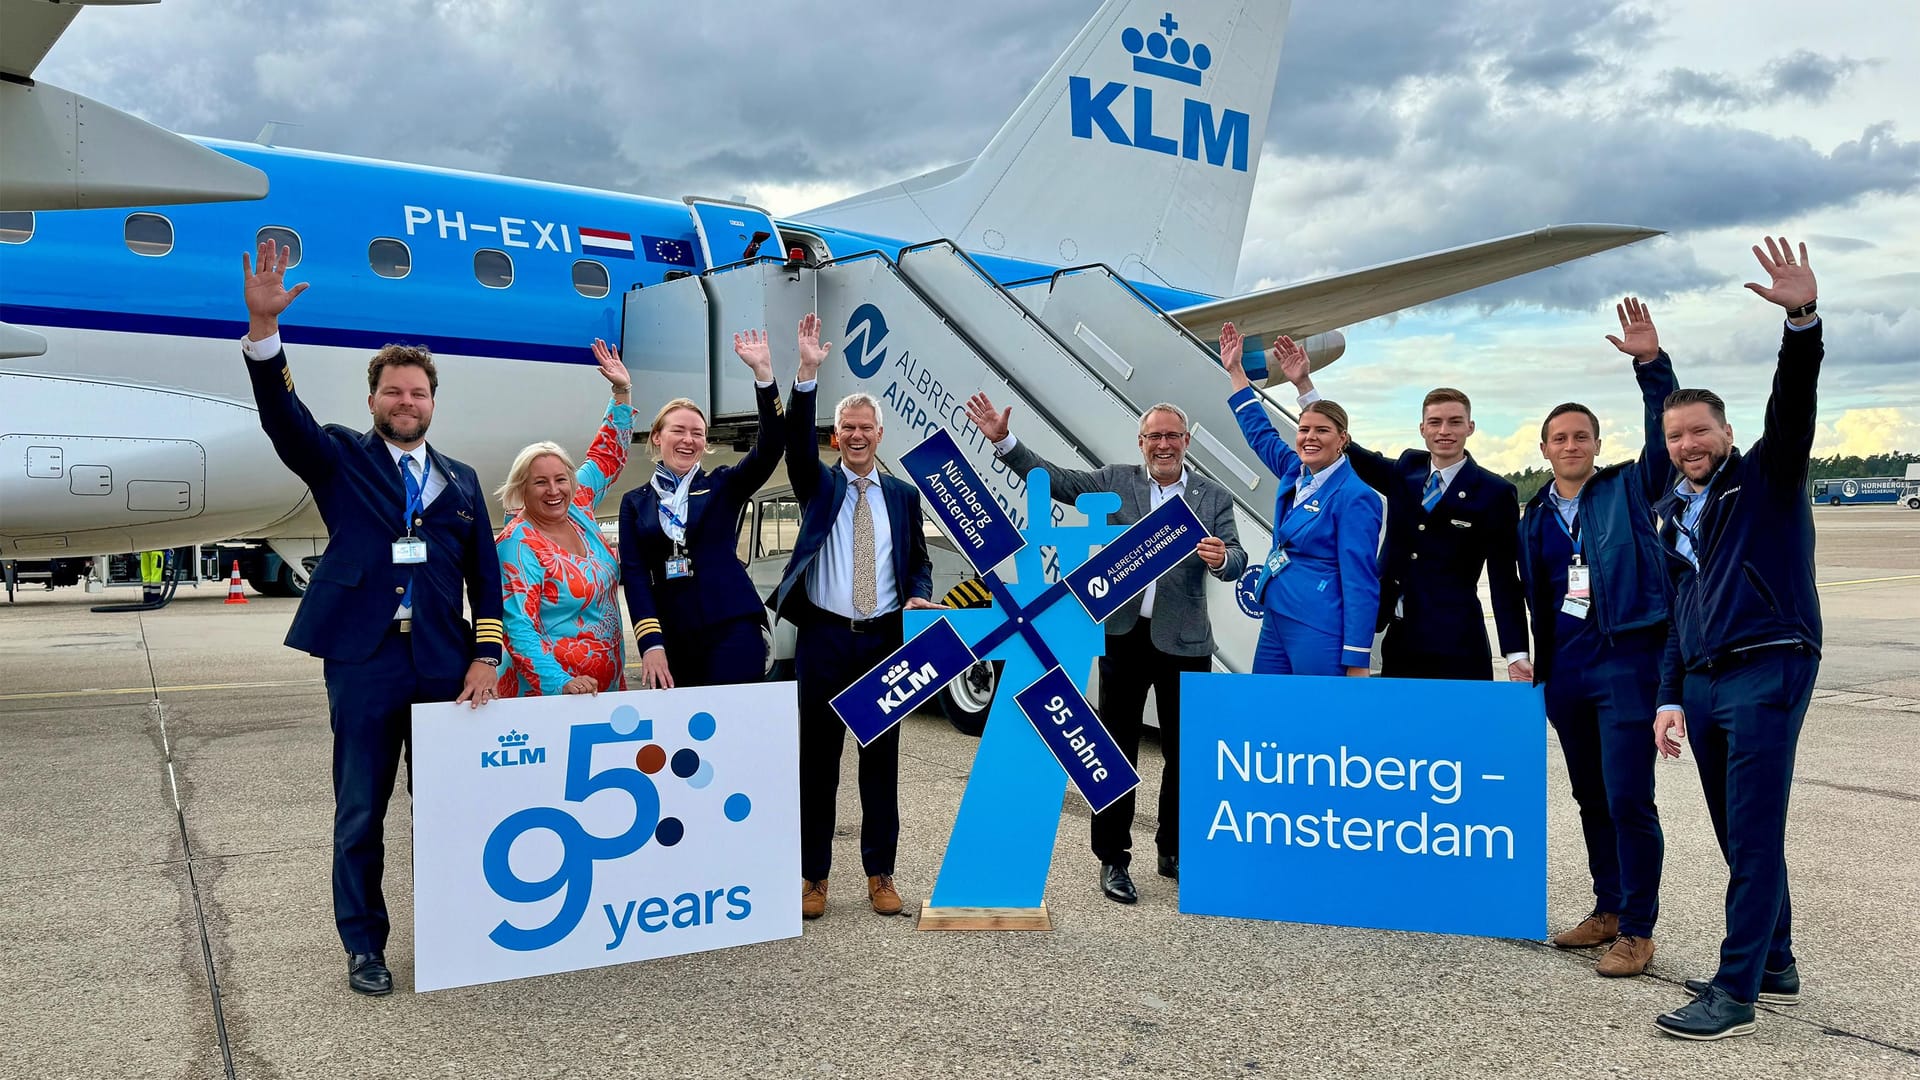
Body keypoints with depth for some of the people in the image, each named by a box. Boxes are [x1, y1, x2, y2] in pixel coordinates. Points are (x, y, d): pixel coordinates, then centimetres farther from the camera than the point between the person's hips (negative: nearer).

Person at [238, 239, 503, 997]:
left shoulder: (460, 482, 13)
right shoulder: (340, 459, 6)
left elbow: (484, 574, 11)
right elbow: (282, 416, -13)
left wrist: (485, 657, 0)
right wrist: (264, 327, -28)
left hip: (444, 663, 2)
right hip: (363, 659, -2)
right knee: (360, 813, 5)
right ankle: (363, 947, 19)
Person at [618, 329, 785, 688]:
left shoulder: (722, 486, 10)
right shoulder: (635, 503, 12)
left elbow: (770, 447, -5)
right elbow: (634, 574, 3)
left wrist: (763, 373, -15)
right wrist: (650, 645, -9)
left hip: (732, 628, -1)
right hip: (671, 638, 1)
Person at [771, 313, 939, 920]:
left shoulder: (904, 495, 11)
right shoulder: (818, 486, 6)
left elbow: (920, 562, 15)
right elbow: (796, 442, -13)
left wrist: (919, 596, -7)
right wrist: (807, 373, -25)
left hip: (885, 641, 2)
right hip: (824, 639, -1)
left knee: (882, 761, 7)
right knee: (818, 761, 4)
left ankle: (880, 875, 18)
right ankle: (813, 877, 14)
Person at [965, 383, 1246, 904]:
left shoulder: (1213, 497, 4)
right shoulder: (1114, 481, 5)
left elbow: (1236, 561, -3)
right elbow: (1052, 478, 1)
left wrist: (1221, 558, -26)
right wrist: (1004, 440, -9)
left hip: (1184, 641, 1)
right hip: (1123, 635, 0)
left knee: (1185, 750, 10)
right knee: (1117, 749, 5)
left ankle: (1173, 851, 27)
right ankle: (1113, 860, 15)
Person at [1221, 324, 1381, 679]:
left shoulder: (1353, 497, -13)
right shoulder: (1296, 473, 9)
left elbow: (1361, 583, -16)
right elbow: (1260, 432, 27)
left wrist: (1356, 666, -18)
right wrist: (1235, 370, 29)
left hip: (1320, 635, -8)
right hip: (1275, 622, 8)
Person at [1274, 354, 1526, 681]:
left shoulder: (1494, 493, -3)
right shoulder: (1406, 471, 9)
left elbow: (1505, 580, -5)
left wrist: (1516, 654, -9)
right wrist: (1303, 383, 4)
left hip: (1457, 647, -4)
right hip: (1399, 642, 4)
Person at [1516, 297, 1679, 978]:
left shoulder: (1628, 490, 2)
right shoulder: (1535, 516, 14)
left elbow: (1666, 435, -13)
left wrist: (1651, 363, -22)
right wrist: (1524, 659, 12)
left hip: (1626, 659, -5)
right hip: (1564, 667, 5)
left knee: (1629, 799, -7)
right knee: (1591, 797, 14)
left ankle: (1638, 930, 4)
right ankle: (1607, 910, 27)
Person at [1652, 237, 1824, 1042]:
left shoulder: (1767, 477, 1)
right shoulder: (1674, 513, 18)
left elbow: (1794, 404, -18)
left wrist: (1803, 320, -33)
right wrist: (1670, 699, 13)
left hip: (1768, 670, -7)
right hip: (1702, 682, 7)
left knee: (1755, 834, -8)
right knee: (1738, 833, 10)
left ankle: (1735, 991, -7)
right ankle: (1775, 965, 22)